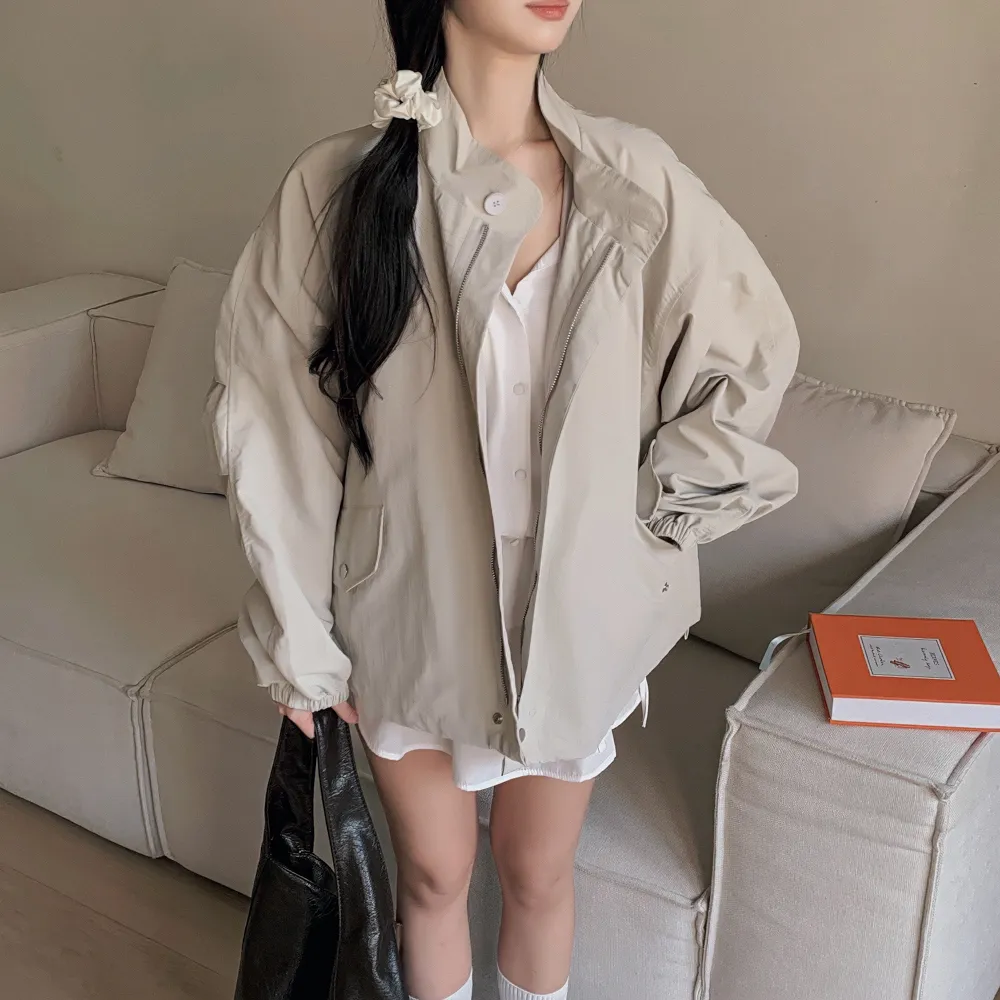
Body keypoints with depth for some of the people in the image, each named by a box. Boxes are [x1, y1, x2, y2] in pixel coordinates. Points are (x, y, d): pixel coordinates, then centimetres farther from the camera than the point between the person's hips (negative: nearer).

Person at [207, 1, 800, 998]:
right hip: (407, 611, -1)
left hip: (574, 612, 1)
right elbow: (272, 426, -8)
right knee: (433, 871, 18)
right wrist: (300, 638, -5)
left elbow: (752, 353, 3)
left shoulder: (636, 180, -10)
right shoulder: (335, 187, -13)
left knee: (536, 872, 19)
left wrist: (653, 511, -1)